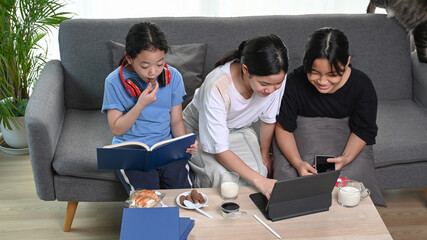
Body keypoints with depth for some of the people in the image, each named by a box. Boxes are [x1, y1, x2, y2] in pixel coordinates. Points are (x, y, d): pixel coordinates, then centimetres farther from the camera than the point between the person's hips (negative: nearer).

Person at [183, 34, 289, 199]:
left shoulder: (276, 79, -26)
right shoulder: (217, 86, -39)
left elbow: (268, 119, -5)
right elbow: (219, 149, -34)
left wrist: (264, 154, 8)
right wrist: (259, 181, -42)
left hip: (239, 130, 4)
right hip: (200, 132, -4)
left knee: (258, 170, -23)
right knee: (224, 176, -29)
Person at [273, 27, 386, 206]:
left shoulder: (362, 85, -19)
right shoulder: (295, 82, -22)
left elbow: (362, 130, -8)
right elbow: (283, 127, -14)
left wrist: (346, 158, -27)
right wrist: (297, 163, -30)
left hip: (345, 137, 1)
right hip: (302, 134, 0)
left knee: (351, 176, -25)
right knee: (289, 174, -25)